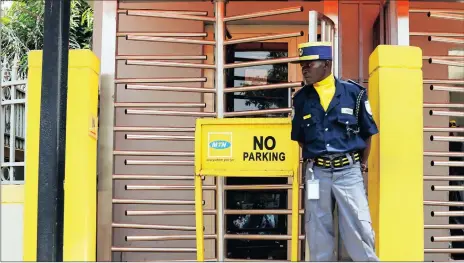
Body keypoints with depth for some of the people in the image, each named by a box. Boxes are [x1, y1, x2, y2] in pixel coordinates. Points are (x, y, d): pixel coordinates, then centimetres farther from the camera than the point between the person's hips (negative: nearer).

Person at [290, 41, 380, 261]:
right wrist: (314, 158, 10)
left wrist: (362, 163, 12)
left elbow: (367, 133, 8)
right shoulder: (301, 98, 5)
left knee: (358, 229, -3)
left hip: (348, 170, -2)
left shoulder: (353, 92, -2)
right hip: (316, 172, 2)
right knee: (318, 233, 9)